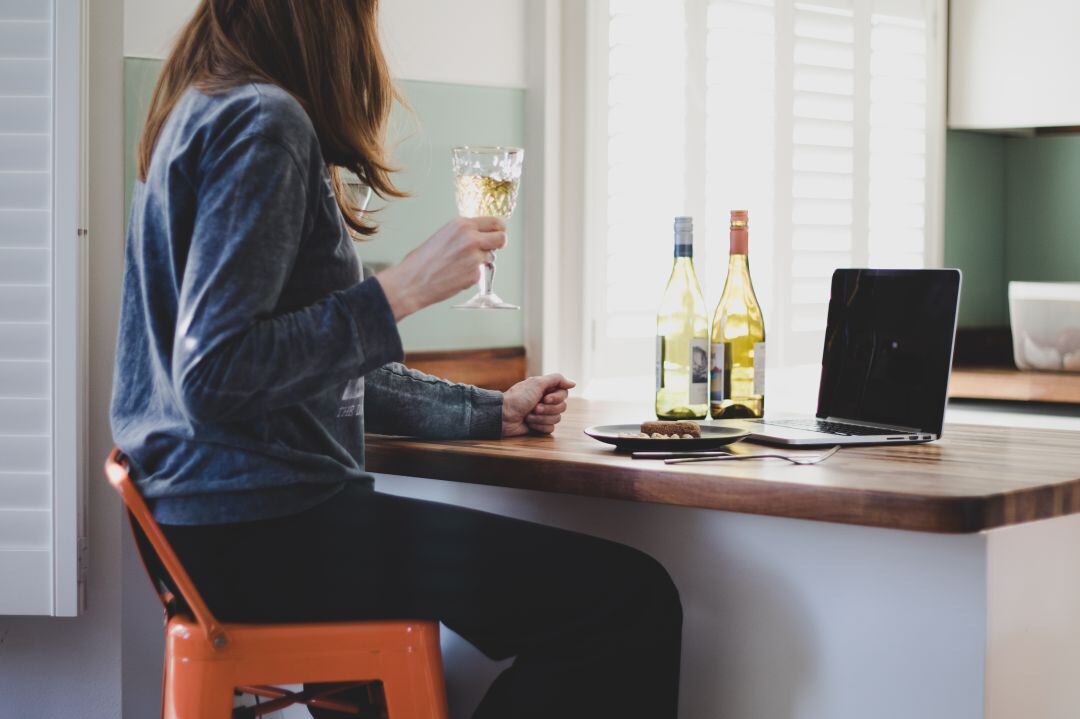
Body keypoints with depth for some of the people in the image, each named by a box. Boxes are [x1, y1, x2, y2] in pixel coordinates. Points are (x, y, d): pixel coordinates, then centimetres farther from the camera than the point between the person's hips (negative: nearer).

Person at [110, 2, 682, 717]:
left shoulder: (208, 114, 19)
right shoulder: (264, 121, -13)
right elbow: (214, 376, -22)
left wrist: (493, 411, 25)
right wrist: (402, 291, -18)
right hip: (263, 532, -11)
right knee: (631, 599, -14)